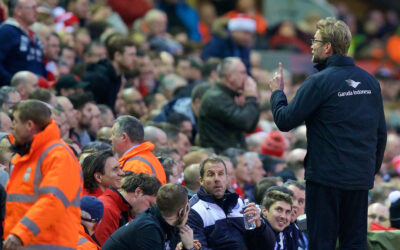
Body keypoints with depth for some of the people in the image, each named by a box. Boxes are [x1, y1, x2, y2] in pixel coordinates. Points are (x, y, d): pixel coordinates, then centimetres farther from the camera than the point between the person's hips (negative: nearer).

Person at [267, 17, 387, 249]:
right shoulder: (370, 81, 8)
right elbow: (381, 132, 14)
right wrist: (373, 169, 23)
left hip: (326, 177, -6)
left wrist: (277, 91, 9)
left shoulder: (319, 82, -12)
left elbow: (285, 121, -8)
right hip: (361, 178, 6)